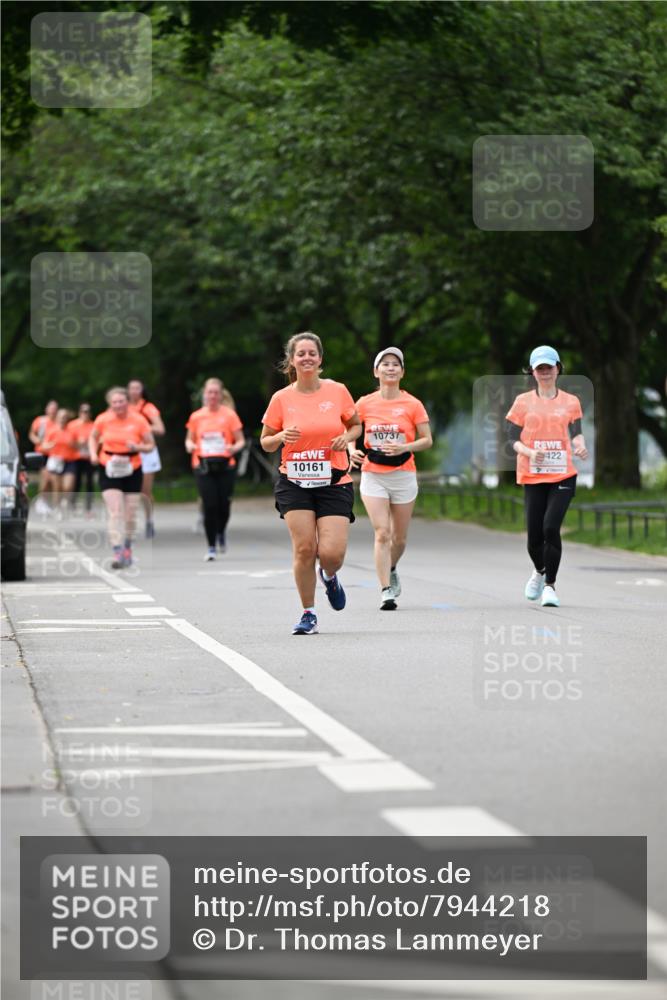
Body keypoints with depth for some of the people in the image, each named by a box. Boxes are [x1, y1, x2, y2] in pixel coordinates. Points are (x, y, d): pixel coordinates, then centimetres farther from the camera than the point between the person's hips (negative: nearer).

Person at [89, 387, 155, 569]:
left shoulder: (139, 420, -5)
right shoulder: (102, 420, -3)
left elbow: (151, 445, 2)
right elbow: (93, 438, 16)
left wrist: (137, 447, -18)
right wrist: (94, 454, -2)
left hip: (132, 470, 1)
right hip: (109, 471, -1)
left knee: (130, 514, 9)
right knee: (114, 512, -13)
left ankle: (127, 547, 33)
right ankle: (117, 553, -18)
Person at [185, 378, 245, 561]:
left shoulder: (229, 415, 3)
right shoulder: (196, 417, 7)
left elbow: (240, 440, 6)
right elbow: (190, 439, 18)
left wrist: (234, 448, -16)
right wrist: (189, 446, -5)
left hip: (225, 465, 0)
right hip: (203, 466, 0)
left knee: (224, 505, -3)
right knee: (209, 506, -7)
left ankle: (221, 532, 31)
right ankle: (211, 547, 3)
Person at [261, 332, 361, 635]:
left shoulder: (337, 391, 1)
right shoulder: (281, 399, 0)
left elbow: (355, 425, 16)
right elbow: (265, 442, 8)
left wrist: (346, 437, -6)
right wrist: (281, 437, -14)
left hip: (334, 483, 0)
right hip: (294, 483, 0)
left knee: (331, 553, -11)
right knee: (304, 548, -11)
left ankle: (329, 577, 27)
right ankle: (308, 614, 6)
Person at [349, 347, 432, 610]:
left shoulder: (412, 404, -2)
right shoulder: (365, 404, 1)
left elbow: (427, 439, -1)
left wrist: (404, 448, -19)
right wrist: (352, 450, -9)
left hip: (403, 476, 0)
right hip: (373, 476, 0)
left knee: (399, 537, 9)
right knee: (382, 533, -13)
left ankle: (391, 570, 40)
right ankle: (386, 591, -12)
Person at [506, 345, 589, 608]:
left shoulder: (570, 402, 9)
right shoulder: (523, 402, 6)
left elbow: (576, 433, 3)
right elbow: (513, 439, 3)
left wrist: (580, 447, -20)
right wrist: (530, 452, -16)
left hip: (563, 475, -1)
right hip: (532, 476, 1)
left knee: (551, 527, -17)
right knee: (534, 534, 0)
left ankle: (549, 586, -4)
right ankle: (539, 571, 34)